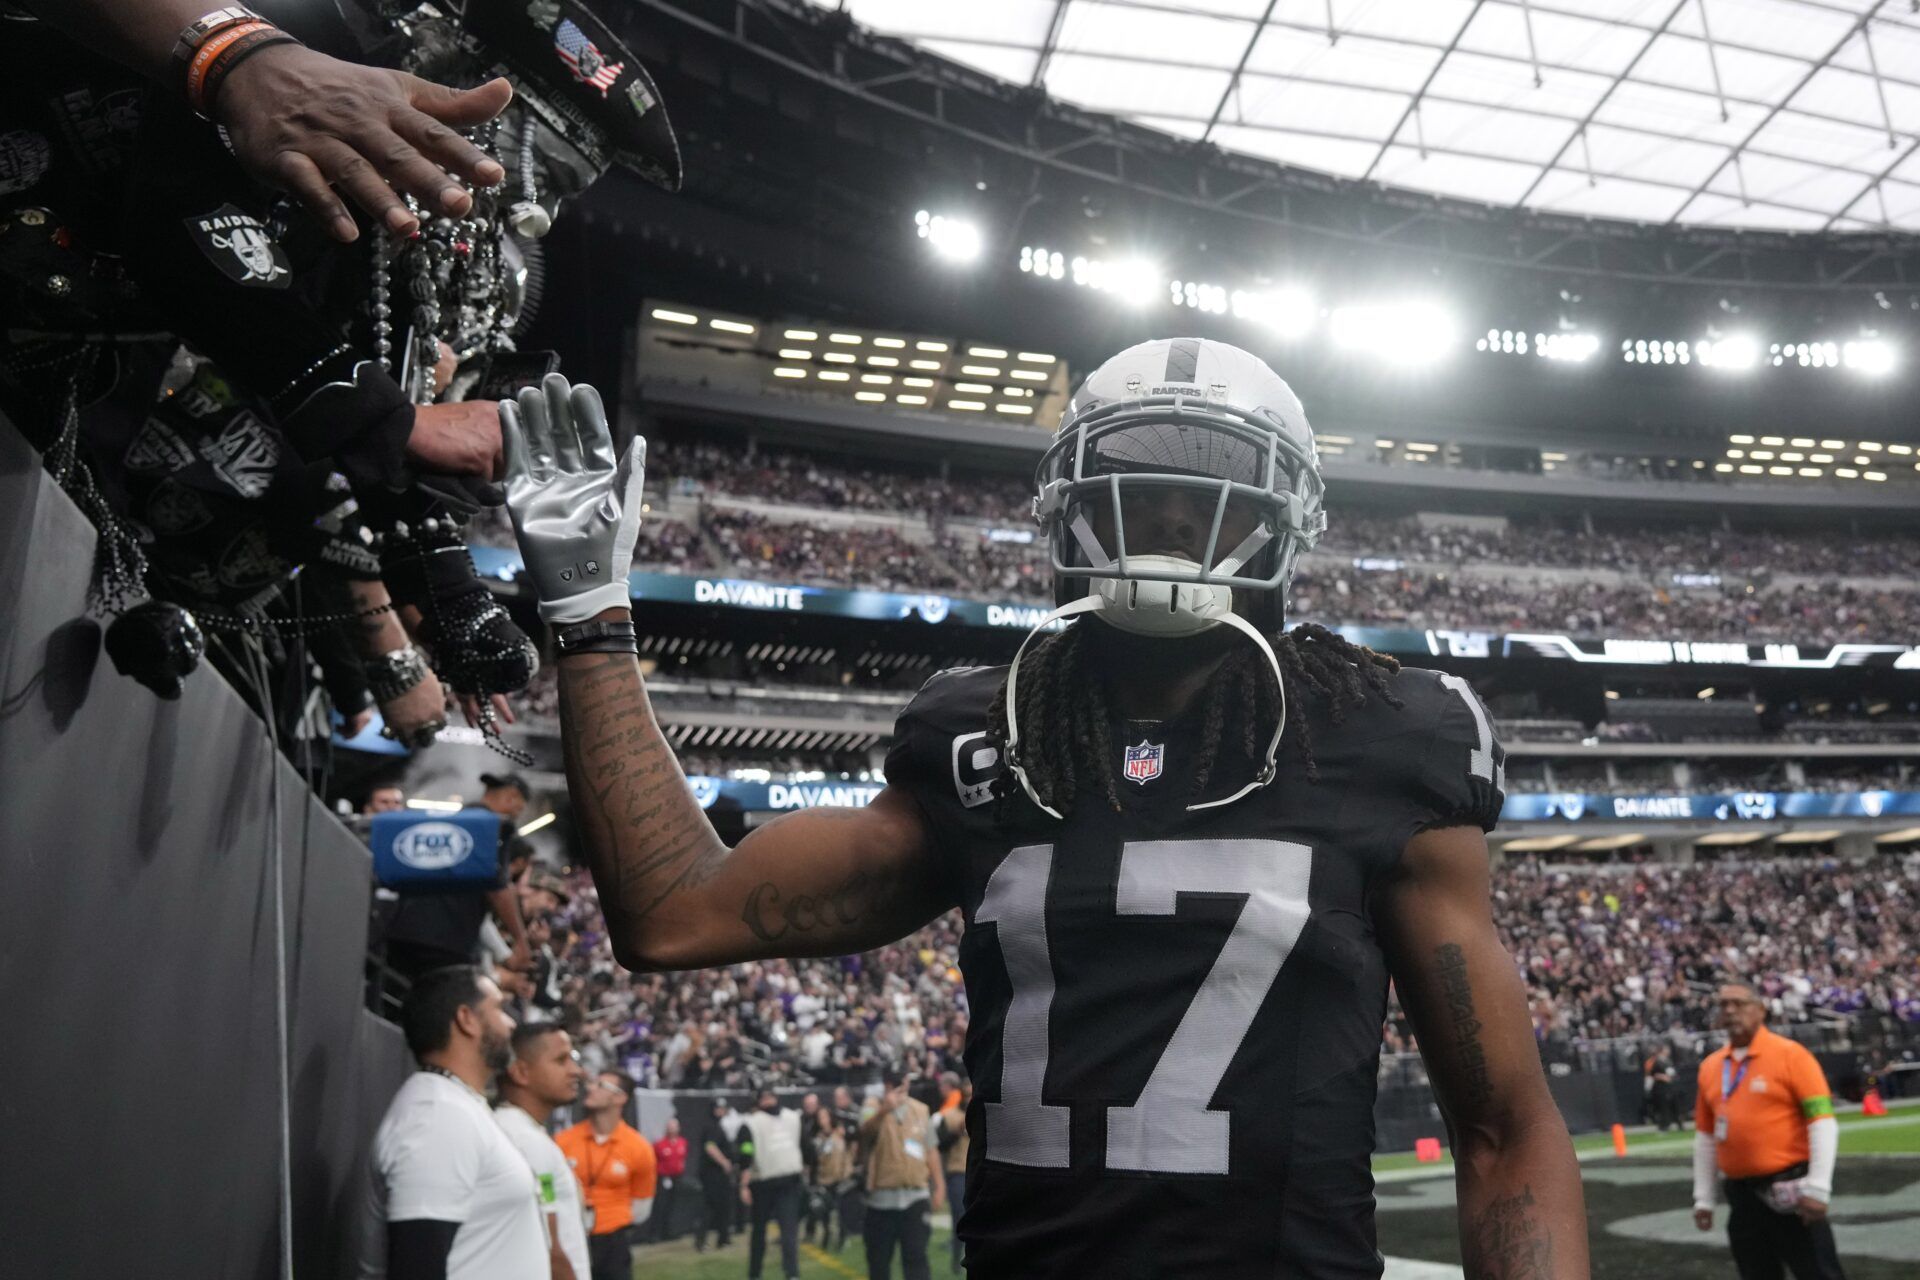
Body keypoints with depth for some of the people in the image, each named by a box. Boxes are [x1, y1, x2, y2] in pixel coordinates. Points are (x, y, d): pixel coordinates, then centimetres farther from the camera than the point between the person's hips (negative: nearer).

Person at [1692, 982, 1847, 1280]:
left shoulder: (1790, 1054, -7)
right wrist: (1703, 1197, 14)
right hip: (1741, 1196, 6)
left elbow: (1823, 1122, -11)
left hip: (1790, 1192, -5)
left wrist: (1818, 1187, -18)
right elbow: (1705, 1135, 15)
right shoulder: (1710, 1066, 9)